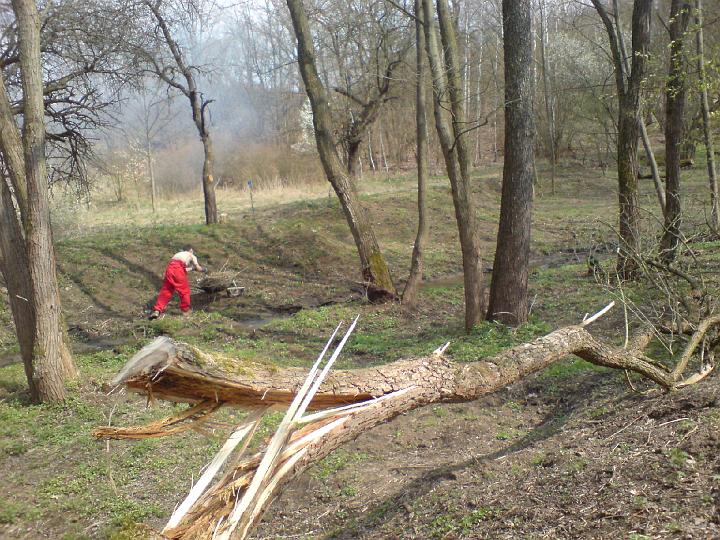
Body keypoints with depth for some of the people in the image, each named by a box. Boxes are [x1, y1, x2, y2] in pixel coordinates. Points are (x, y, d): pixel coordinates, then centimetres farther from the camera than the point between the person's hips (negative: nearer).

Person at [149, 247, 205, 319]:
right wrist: (203, 269, 35)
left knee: (165, 291, 10)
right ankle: (185, 310, 20)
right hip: (178, 269, -5)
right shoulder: (192, 255, 22)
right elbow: (198, 268, 15)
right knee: (184, 290, 11)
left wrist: (191, 268, 51)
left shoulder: (178, 253, 37)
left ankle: (157, 310, 1)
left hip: (169, 268, 5)